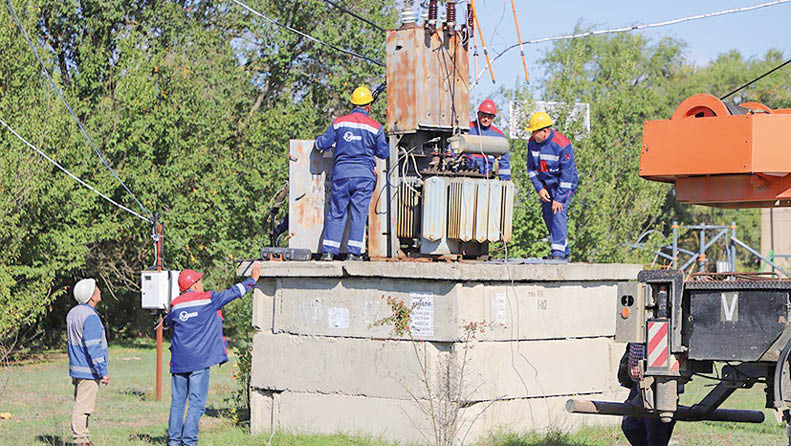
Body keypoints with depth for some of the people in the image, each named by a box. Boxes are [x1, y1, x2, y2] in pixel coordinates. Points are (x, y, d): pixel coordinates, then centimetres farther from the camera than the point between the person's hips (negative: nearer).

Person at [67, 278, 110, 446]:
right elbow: (93, 348, -21)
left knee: (81, 405, 15)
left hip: (76, 369, 10)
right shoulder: (90, 317, -18)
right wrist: (103, 372, -17)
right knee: (83, 407, -7)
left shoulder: (72, 313, 12)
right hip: (88, 371, -10)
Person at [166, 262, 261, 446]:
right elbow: (233, 292, 6)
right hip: (199, 361, -4)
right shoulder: (209, 300, -3)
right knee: (196, 403, -2)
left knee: (177, 402, 9)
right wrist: (252, 279, 18)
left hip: (178, 361, 4)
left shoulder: (176, 305, 6)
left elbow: (168, 321, 26)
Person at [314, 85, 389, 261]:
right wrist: (390, 147, 28)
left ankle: (328, 251, 2)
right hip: (363, 174, -1)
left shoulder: (339, 122, 4)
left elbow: (323, 143, 9)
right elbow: (383, 153, 5)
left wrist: (318, 141, 32)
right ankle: (354, 253, -5)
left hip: (341, 173, 2)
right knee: (359, 213, 1)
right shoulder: (375, 127, 1)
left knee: (336, 212, 7)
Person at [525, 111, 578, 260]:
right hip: (546, 185, 7)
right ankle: (565, 250, 17)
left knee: (558, 213, -20)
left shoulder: (562, 145, -27)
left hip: (564, 184, -7)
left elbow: (567, 175, -24)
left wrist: (559, 199, -25)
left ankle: (558, 252, -22)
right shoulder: (532, 142, -6)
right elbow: (531, 168, 5)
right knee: (547, 214, 5)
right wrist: (539, 188, -6)